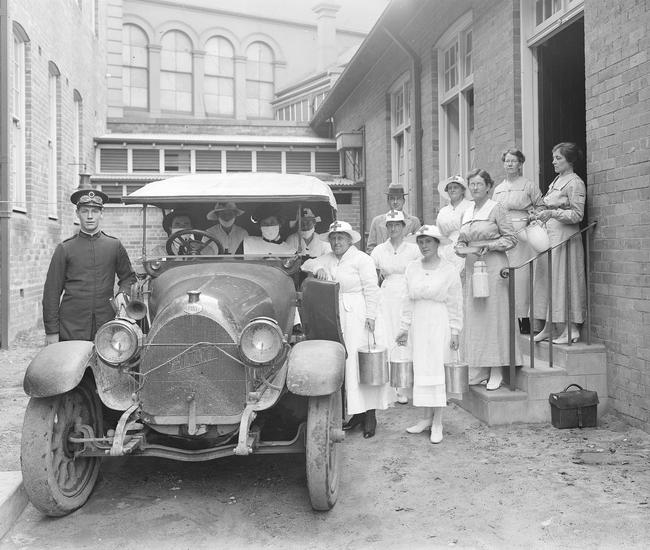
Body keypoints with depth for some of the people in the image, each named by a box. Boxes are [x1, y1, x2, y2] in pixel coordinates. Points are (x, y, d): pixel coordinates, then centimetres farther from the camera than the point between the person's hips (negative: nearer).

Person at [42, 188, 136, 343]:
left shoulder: (114, 246, 7)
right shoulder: (64, 248, 3)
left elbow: (128, 277, 21)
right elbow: (52, 292, 3)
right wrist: (51, 331, -1)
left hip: (106, 330, 1)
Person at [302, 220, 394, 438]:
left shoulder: (362, 259, -3)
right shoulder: (327, 259, 16)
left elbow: (371, 289, -7)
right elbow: (306, 266, 17)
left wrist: (371, 316, -13)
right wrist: (317, 268, -5)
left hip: (357, 316, -6)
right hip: (334, 316, 6)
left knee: (361, 362, -7)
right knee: (342, 362, 5)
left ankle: (370, 414, -1)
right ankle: (356, 412, 12)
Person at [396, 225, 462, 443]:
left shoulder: (449, 270, -4)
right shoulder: (412, 268, 8)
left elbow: (455, 304, -2)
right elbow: (408, 300, 12)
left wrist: (454, 331, -6)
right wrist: (405, 327, 11)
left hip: (440, 324, -4)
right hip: (419, 324, 4)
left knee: (436, 369, -4)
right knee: (421, 370, 5)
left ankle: (437, 423, 3)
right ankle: (427, 418, 15)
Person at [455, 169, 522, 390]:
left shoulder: (496, 209, -4)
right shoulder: (467, 212, 15)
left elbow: (511, 238, -6)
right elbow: (461, 241, 18)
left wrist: (489, 246, -16)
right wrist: (463, 249, -3)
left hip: (493, 266, -6)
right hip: (472, 267, 6)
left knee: (494, 315, -4)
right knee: (473, 317, 5)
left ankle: (496, 371, 2)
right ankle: (479, 370, 12)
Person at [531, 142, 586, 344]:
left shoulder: (575, 183, -8)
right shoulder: (556, 181, 17)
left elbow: (577, 215, -13)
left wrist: (552, 213, -23)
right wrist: (541, 214, 6)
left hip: (565, 236, -8)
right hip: (549, 235, 8)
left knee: (563, 280, -6)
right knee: (547, 280, 6)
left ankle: (571, 329, 2)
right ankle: (548, 327, 12)